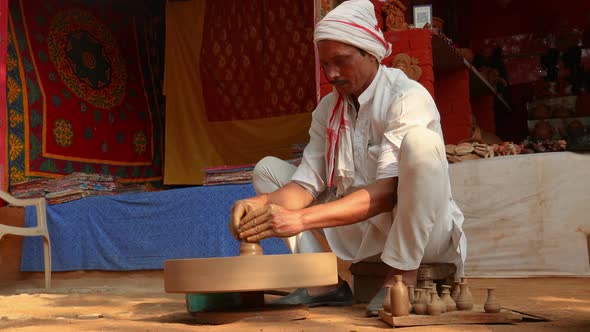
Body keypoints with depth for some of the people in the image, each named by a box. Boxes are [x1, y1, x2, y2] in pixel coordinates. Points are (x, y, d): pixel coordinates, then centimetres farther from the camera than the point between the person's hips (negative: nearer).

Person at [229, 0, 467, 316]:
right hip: (358, 233, 6)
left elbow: (387, 192, -28)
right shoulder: (327, 109, 4)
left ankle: (403, 277, -20)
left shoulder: (408, 98, -17)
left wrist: (300, 219, -37)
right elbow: (306, 184, -1)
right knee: (268, 168, 3)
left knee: (420, 141, -33)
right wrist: (261, 205, -23)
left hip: (420, 234, -6)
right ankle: (326, 282, -7)